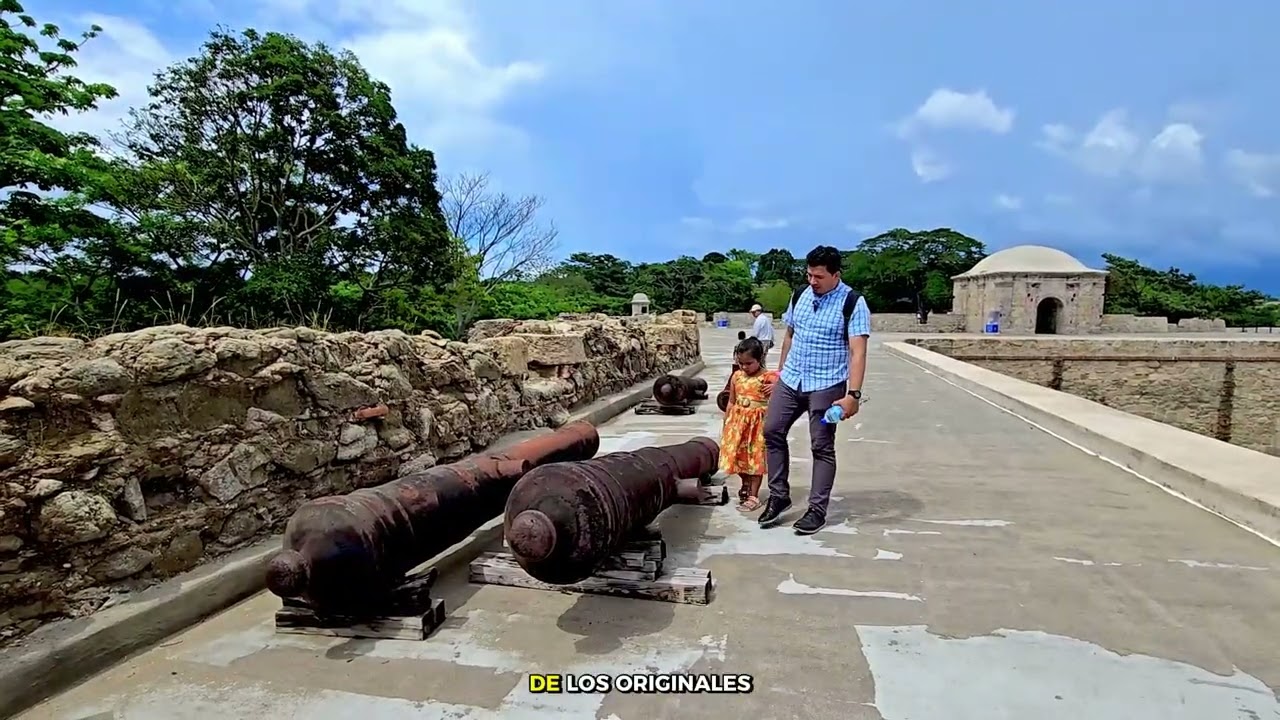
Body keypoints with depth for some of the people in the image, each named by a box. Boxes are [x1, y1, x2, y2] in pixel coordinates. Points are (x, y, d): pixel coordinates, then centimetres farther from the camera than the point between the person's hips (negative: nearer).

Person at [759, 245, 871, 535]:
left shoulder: (853, 303, -11)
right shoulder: (800, 296, 7)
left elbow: (857, 352, -17)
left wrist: (853, 394, -25)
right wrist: (780, 374, 18)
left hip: (826, 386, -6)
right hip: (790, 381, 6)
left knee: (822, 447, 1)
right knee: (772, 431, 4)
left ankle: (817, 509, 12)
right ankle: (779, 496, 17)